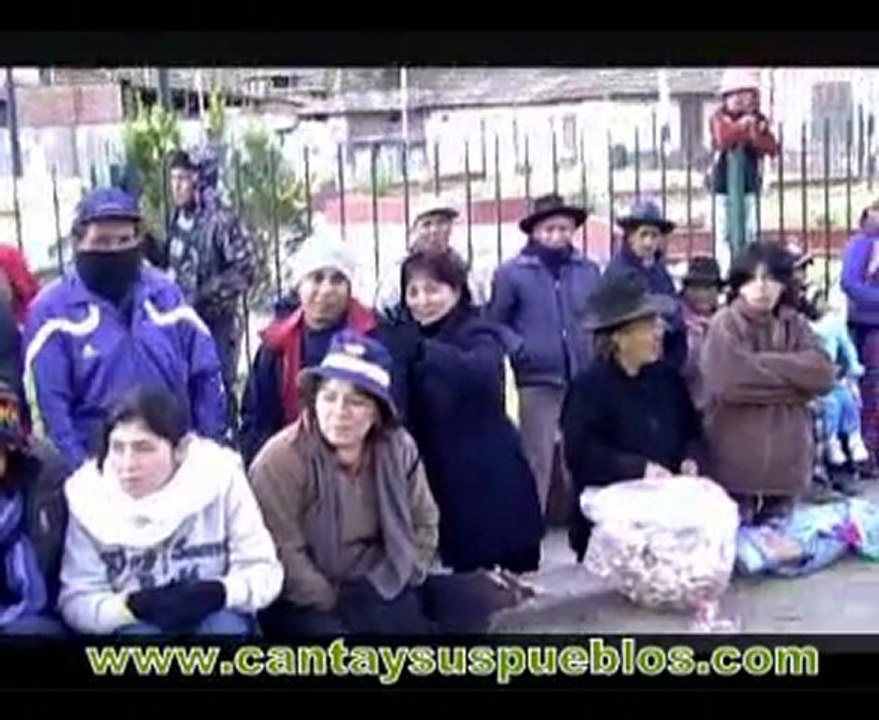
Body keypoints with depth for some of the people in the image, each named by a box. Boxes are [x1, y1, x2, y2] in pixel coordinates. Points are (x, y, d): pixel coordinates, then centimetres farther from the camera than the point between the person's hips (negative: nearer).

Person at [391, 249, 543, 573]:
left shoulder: (478, 335, -10)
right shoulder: (410, 340, 9)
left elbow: (479, 372, -34)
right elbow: (411, 415, 3)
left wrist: (420, 349, -46)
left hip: (492, 488, -6)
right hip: (449, 490, 6)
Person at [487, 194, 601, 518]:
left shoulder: (589, 270, 12)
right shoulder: (512, 273, -3)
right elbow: (494, 322, 0)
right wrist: (518, 348, -15)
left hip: (583, 382, 4)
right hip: (537, 382, -4)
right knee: (537, 460, 1)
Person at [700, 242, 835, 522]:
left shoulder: (795, 324, 9)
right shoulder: (725, 324, -5)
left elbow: (823, 373, -7)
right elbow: (729, 381, -21)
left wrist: (763, 364, -13)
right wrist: (794, 379, -11)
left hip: (786, 462, 5)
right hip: (736, 463, -4)